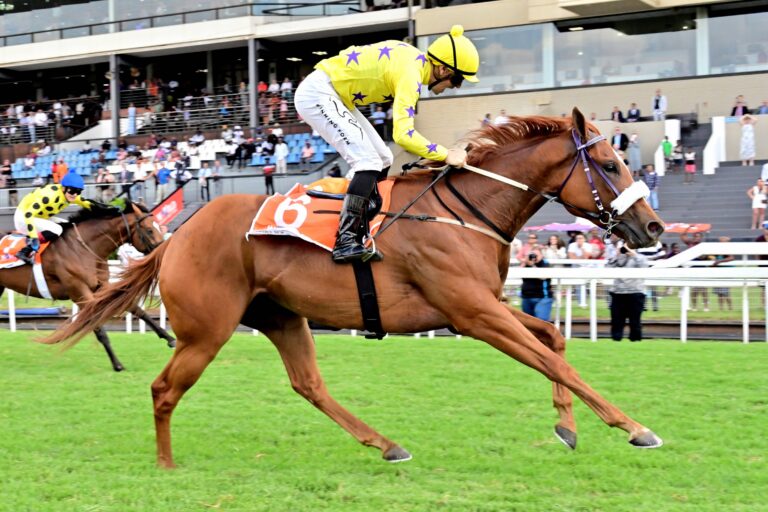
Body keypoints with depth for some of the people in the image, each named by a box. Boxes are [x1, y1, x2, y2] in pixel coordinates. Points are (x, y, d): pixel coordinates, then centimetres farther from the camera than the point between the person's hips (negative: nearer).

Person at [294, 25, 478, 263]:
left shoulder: (414, 59, 6)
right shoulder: (410, 74, -23)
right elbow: (403, 134, -32)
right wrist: (446, 156, -23)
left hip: (334, 97, 11)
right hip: (317, 94, -11)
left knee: (382, 160, 11)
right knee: (368, 161, -20)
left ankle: (358, 233, 11)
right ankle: (345, 243, -27)